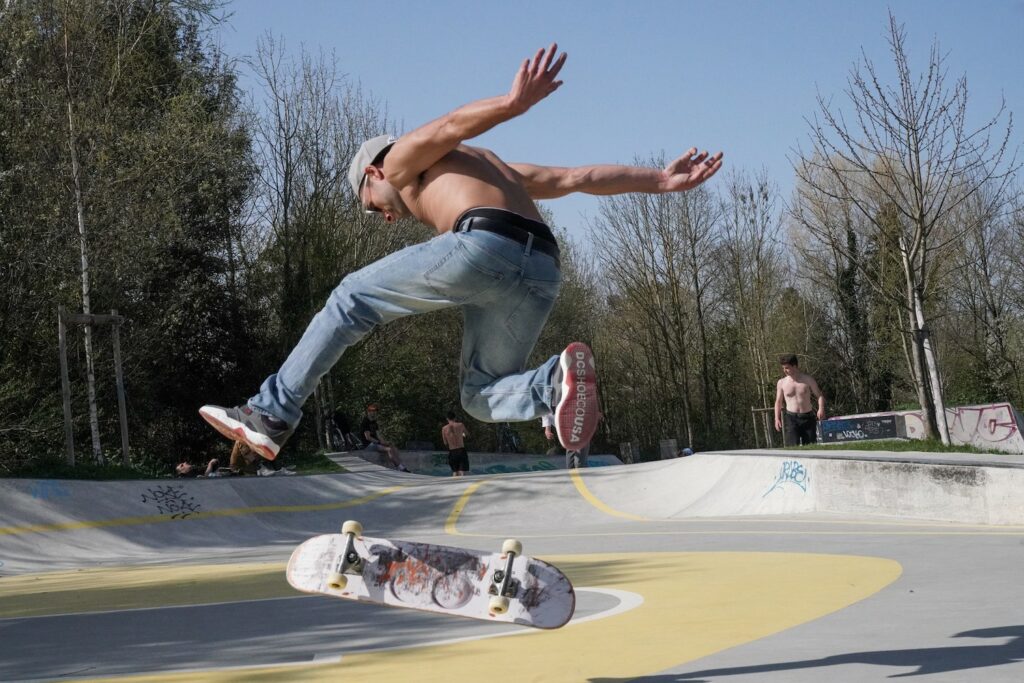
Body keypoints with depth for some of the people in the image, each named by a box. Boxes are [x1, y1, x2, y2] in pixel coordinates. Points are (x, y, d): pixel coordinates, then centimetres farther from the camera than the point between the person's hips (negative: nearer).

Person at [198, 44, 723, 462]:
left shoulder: (401, 160, 20)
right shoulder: (496, 169, 40)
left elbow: (451, 126, -2)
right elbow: (581, 178, 30)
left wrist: (511, 103, -20)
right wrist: (661, 180, 22)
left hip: (482, 244, -7)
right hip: (542, 273, 7)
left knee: (350, 300, 11)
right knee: (483, 395, 18)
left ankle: (272, 414, 8)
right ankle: (556, 382, -12)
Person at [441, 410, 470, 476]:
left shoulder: (444, 428, 1)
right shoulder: (460, 425, -2)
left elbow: (445, 443, 7)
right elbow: (467, 434, 16)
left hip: (452, 453, 2)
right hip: (461, 451, -2)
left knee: (455, 472, 15)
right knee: (462, 473, -6)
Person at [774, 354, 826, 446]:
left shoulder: (808, 379, 1)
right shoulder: (782, 383, 5)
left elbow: (819, 395, 3)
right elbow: (778, 402, 13)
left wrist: (821, 409, -15)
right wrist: (777, 418, 3)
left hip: (808, 417, 0)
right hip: (791, 418, 0)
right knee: (792, 447, -15)